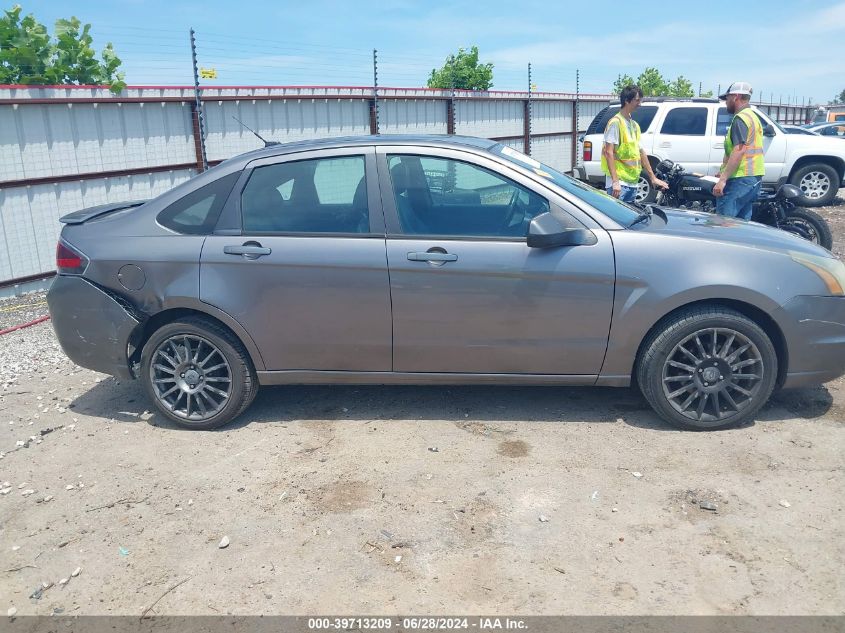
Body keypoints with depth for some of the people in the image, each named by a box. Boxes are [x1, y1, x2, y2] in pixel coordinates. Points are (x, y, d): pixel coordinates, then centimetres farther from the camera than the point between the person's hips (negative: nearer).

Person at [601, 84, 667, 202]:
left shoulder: (634, 125, 17)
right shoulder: (616, 122, -8)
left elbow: (641, 152, 22)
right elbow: (609, 152, -16)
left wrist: (653, 178, 21)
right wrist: (615, 181, -24)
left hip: (632, 183, 9)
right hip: (619, 183, -9)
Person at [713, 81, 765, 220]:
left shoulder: (740, 118, -11)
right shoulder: (752, 116, 22)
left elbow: (739, 150, -22)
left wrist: (722, 179, -24)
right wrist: (724, 173, 26)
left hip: (741, 180, -11)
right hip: (754, 178, 11)